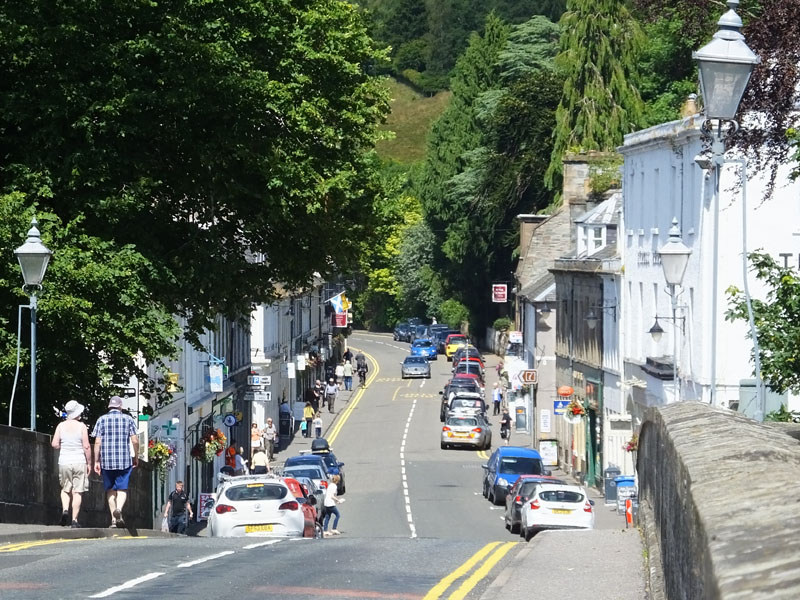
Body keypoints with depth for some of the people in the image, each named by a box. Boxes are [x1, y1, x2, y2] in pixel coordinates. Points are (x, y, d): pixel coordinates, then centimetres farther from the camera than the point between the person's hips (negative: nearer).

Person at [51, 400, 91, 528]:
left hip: (64, 461, 2)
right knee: (77, 491, 2)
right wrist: (89, 463, 1)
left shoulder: (61, 426, 1)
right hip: (79, 461, -2)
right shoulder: (81, 426, -6)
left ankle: (65, 509, -7)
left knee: (65, 489, 17)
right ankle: (74, 519, 0)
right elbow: (86, 446, -9)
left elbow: (54, 444, -2)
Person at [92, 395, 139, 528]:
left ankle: (114, 519, 7)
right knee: (122, 488, 1)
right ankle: (119, 509, -27)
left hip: (106, 460, 1)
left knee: (110, 490, 10)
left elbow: (97, 442, 0)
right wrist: (136, 457, 13)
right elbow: (135, 440, 0)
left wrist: (96, 461, 4)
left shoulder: (102, 420, 4)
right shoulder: (128, 419, 4)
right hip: (124, 460, -1)